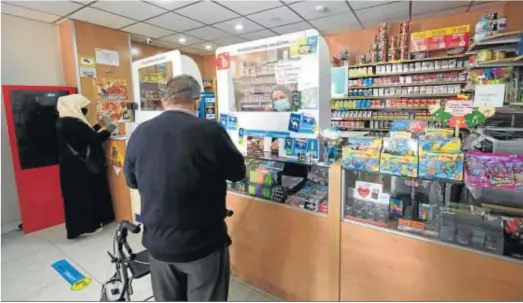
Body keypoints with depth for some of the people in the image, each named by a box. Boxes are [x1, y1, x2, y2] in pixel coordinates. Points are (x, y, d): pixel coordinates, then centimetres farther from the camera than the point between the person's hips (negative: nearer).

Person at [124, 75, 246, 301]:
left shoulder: (140, 133, -7)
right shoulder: (210, 131, -20)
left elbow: (131, 180, 8)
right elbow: (237, 172, -5)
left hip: (158, 242, 5)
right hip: (203, 243, -4)